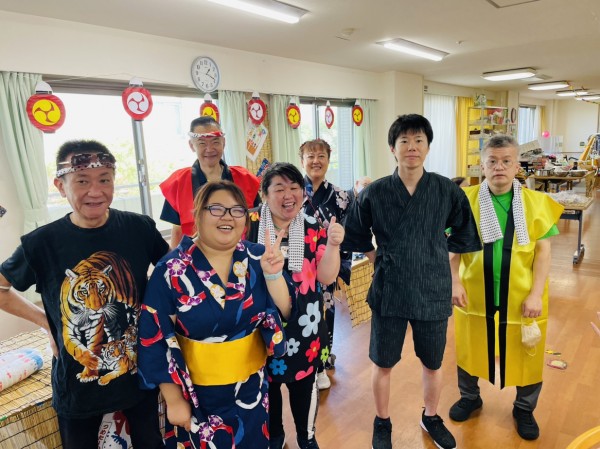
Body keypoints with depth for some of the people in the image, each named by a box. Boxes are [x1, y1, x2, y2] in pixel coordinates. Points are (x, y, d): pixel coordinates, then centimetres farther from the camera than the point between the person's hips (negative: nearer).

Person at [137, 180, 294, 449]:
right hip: (197, 392, -2)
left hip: (252, 386, 3)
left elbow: (284, 312, -9)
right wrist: (174, 399, -9)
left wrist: (273, 275, -26)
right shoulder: (172, 269, -16)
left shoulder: (258, 257, -8)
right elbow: (155, 339, -12)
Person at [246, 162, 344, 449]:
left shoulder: (313, 228, -5)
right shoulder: (250, 225, -9)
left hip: (303, 326, 1)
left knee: (304, 383, 17)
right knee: (266, 383, 18)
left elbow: (327, 277, -10)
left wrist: (333, 245, -27)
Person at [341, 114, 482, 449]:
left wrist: (435, 253, 5)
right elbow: (357, 237, 7)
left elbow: (466, 236, 9)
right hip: (389, 292, 0)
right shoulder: (375, 192, -6)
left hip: (433, 291, 1)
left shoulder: (447, 190, -5)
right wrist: (382, 262, 2)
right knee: (383, 364, 13)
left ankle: (431, 417, 46)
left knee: (433, 364, 18)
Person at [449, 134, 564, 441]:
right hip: (476, 293, 0)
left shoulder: (536, 203, -5)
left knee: (526, 354, 15)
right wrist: (454, 281, -12)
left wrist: (536, 294, -10)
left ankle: (524, 409, 41)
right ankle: (469, 397, 43)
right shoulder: (466, 200, -6)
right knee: (470, 348, 17)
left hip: (521, 296, 0)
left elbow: (543, 251, -5)